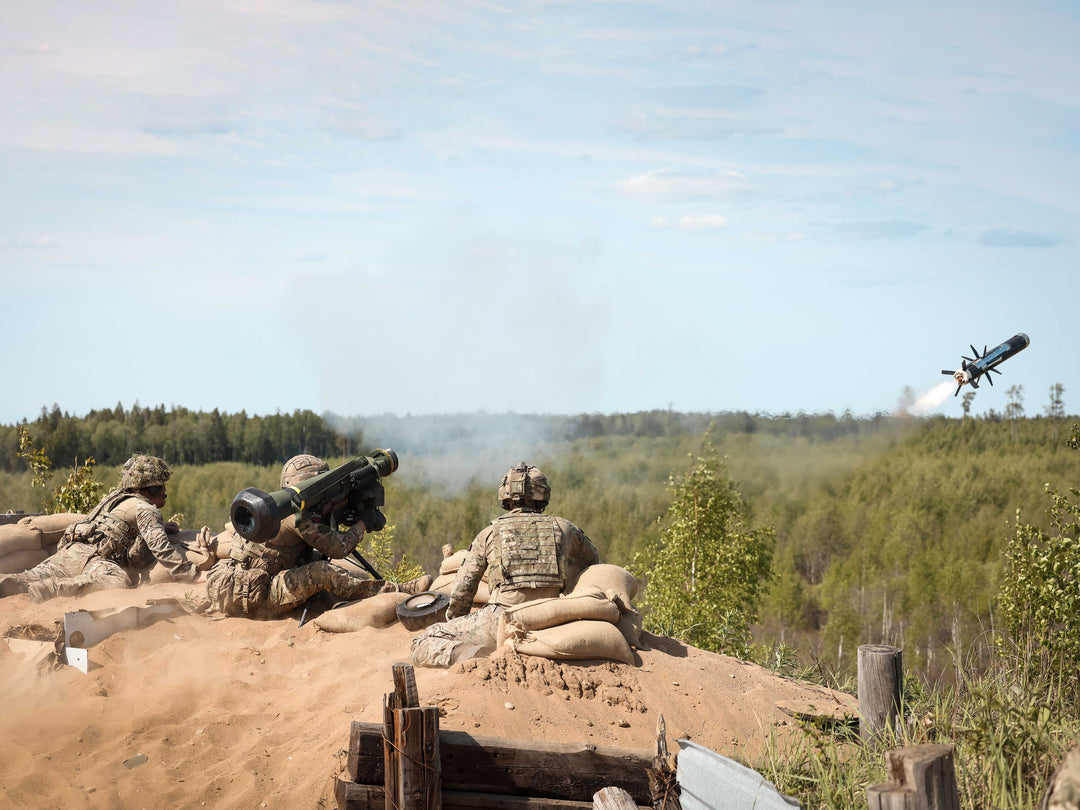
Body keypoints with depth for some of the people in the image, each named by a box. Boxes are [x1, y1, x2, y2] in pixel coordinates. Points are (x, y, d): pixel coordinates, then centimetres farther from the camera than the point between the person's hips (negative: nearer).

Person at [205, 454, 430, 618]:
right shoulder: (299, 514, -14)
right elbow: (338, 548, -11)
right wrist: (360, 526, 8)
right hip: (247, 598, -10)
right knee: (324, 573, -15)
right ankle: (398, 592, -11)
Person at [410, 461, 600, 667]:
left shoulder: (490, 532, 7)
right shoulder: (563, 527, 12)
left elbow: (462, 590, 7)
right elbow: (592, 561, 32)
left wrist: (455, 621, 24)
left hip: (502, 620, -3)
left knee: (420, 647, 4)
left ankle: (464, 654, -25)